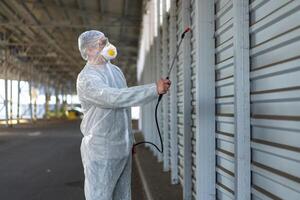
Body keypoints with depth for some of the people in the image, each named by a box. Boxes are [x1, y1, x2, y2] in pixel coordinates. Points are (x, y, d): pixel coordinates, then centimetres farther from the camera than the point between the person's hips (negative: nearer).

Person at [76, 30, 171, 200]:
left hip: (123, 149, 8)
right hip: (101, 152, -7)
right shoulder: (86, 79, -14)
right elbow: (115, 98, -30)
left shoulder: (116, 70, 13)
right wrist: (155, 89, -31)